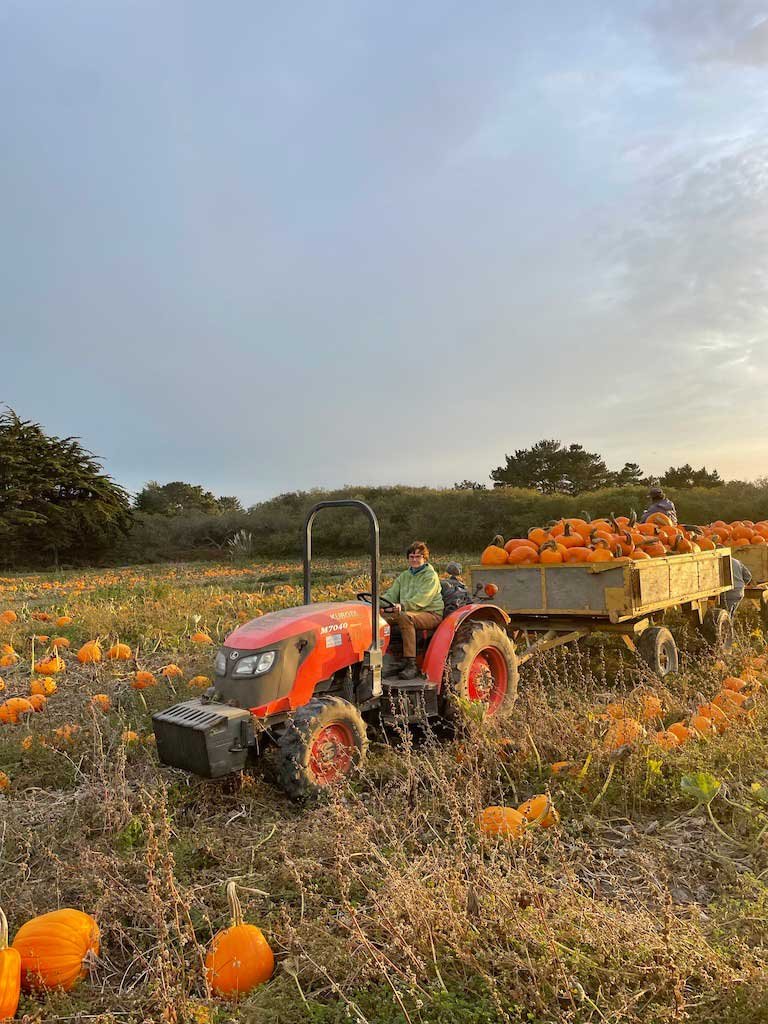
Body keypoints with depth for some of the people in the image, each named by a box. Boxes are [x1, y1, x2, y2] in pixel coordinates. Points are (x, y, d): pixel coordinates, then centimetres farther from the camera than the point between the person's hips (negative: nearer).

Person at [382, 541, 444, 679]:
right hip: (409, 612, 6)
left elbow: (421, 599, -19)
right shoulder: (404, 576, 19)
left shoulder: (431, 576, -3)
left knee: (405, 617, -36)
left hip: (431, 614, -6)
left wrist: (402, 606, -34)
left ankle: (411, 664, -35)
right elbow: (391, 594, 10)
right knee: (382, 616, -18)